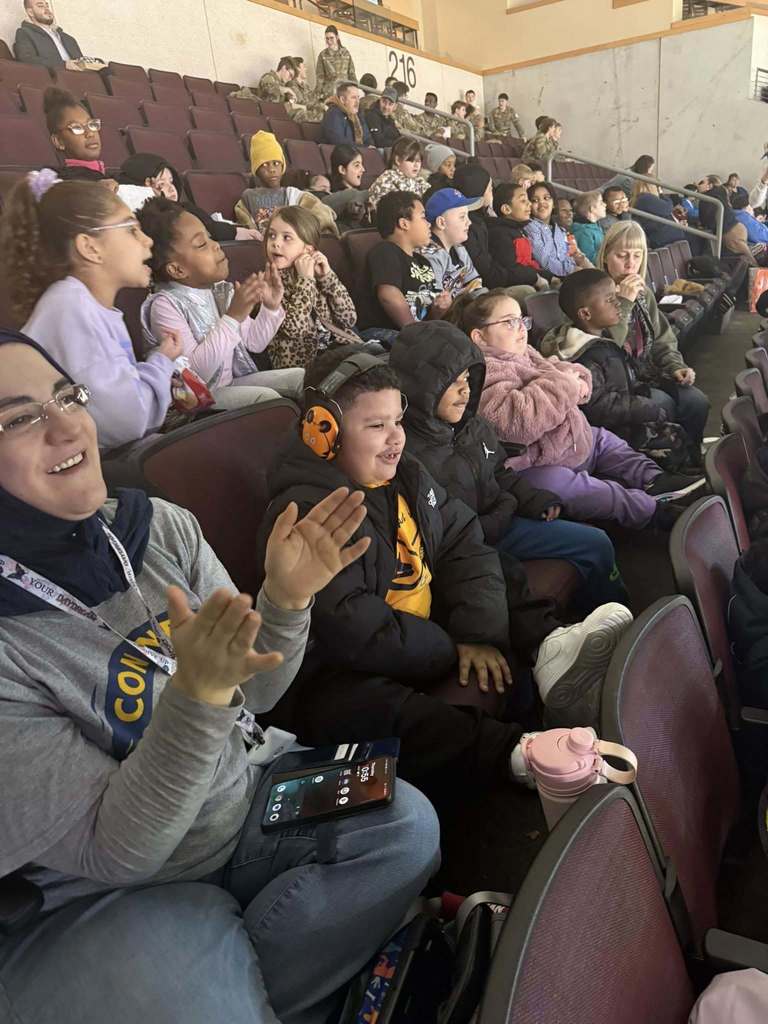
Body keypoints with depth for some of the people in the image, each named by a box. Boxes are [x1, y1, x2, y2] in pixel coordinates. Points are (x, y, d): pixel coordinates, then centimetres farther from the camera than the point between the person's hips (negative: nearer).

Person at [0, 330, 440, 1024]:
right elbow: (113, 851, -21)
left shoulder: (160, 527, -10)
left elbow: (255, 694, -1)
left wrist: (288, 599, -21)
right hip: (102, 892, -4)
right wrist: (197, 692, -36)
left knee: (407, 823, -13)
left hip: (246, 790, 5)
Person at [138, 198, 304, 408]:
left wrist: (271, 308, -6)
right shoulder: (165, 306, -18)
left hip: (233, 380, 8)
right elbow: (194, 371, -28)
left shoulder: (222, 291, 5)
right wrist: (233, 317, -31)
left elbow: (253, 343, 12)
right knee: (266, 397, -28)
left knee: (302, 377, 0)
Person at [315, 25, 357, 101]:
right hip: (329, 93, -1)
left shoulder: (345, 53, 10)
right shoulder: (323, 55, 6)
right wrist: (318, 93, -5)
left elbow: (352, 74, 11)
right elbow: (320, 77, 3)